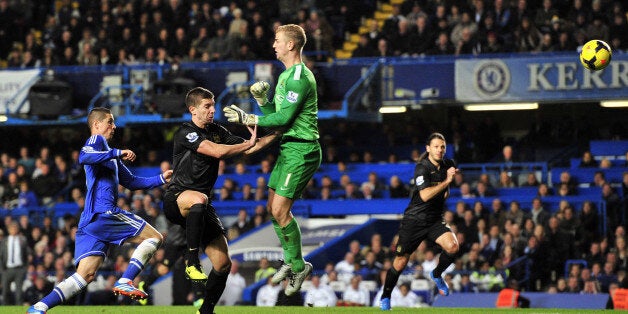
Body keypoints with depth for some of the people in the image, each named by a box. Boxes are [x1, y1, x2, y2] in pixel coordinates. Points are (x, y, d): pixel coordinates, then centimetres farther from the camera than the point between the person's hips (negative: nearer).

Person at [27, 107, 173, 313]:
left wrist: (161, 179, 29)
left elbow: (131, 182, 36)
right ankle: (124, 282, -15)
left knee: (86, 275, -2)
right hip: (104, 212, -9)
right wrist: (117, 153, -20)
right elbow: (84, 157, -20)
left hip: (90, 220, 9)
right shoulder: (97, 140, 3)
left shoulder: (108, 154, 32)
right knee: (154, 237, -1)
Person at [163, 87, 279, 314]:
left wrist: (276, 135, 4)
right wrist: (249, 143, -11)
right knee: (198, 200, -45)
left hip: (201, 206, 7)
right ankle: (191, 263, -36)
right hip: (176, 199, -7)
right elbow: (217, 151, -22)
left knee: (223, 264, 0)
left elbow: (246, 148, 15)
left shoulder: (216, 131, 12)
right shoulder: (185, 133, -12)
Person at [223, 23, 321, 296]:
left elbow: (284, 118, -20)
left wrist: (247, 119, -16)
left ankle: (299, 266, 0)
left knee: (280, 210, -11)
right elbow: (276, 114, 18)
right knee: (273, 207, 11)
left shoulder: (299, 77, -17)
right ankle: (290, 261, 22)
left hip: (301, 149, -10)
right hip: (289, 148, 10)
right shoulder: (286, 75, 17)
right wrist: (261, 99, 1)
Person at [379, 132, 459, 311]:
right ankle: (385, 297, 22)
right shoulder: (422, 168, -16)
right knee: (401, 262, 1)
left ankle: (437, 275, 6)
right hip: (414, 220, -4)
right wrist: (446, 181, -32)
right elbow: (425, 195, -30)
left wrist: (447, 191, 9)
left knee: (452, 246, -23)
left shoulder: (447, 164, 3)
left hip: (435, 221, 4)